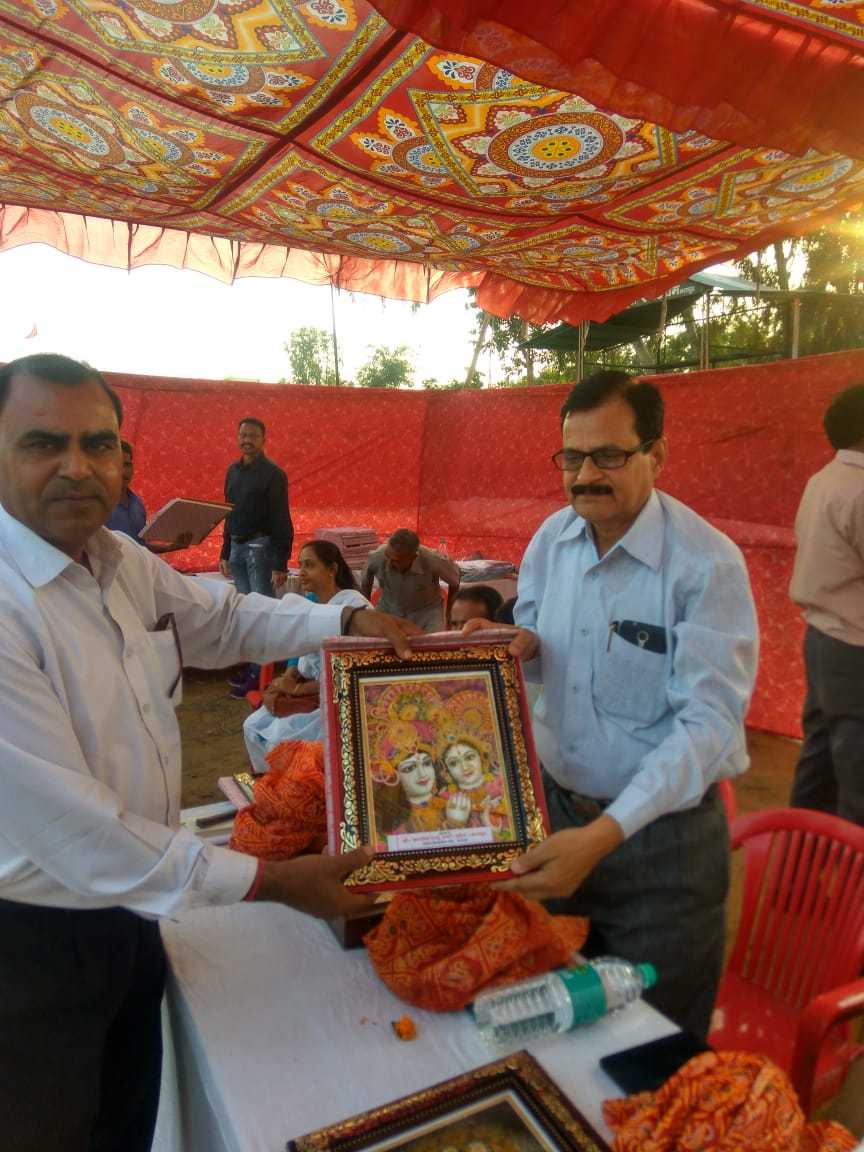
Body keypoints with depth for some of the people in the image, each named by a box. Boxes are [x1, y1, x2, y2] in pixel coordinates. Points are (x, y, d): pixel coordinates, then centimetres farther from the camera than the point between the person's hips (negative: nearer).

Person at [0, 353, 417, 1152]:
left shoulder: (122, 561, -3)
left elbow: (226, 618, 14)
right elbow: (76, 833, -29)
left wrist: (351, 619, -1)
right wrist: (274, 882, -23)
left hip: (126, 913, 7)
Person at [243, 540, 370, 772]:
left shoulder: (353, 606, -19)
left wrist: (297, 689, -15)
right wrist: (286, 681, -6)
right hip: (309, 692, 8)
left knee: (281, 739, -19)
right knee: (253, 727, -2)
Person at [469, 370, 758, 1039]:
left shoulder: (708, 565, -20)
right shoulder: (552, 538, -2)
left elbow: (709, 725, -24)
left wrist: (604, 834, -33)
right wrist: (510, 646, -12)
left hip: (661, 832, -5)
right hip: (555, 808, 5)